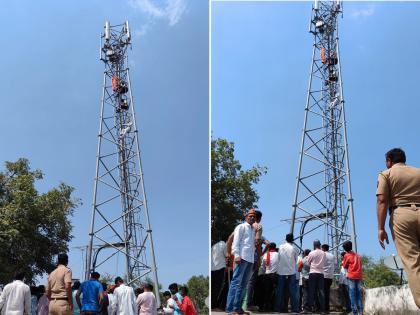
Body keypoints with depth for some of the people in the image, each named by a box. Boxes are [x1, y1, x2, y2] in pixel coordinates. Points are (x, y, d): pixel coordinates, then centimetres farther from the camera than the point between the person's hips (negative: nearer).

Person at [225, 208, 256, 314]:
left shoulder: (254, 230, 23)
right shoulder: (241, 227, 3)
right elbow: (236, 241, -6)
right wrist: (237, 255, -17)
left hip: (250, 259, 8)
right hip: (242, 257, -8)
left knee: (243, 284, 7)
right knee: (236, 282, -12)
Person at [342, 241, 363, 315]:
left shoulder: (347, 255, -2)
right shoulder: (357, 255, 14)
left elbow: (345, 266, 6)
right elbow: (360, 265, 19)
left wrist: (343, 262, 23)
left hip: (351, 276, -5)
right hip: (359, 276, 5)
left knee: (353, 295, -4)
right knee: (359, 294, 6)